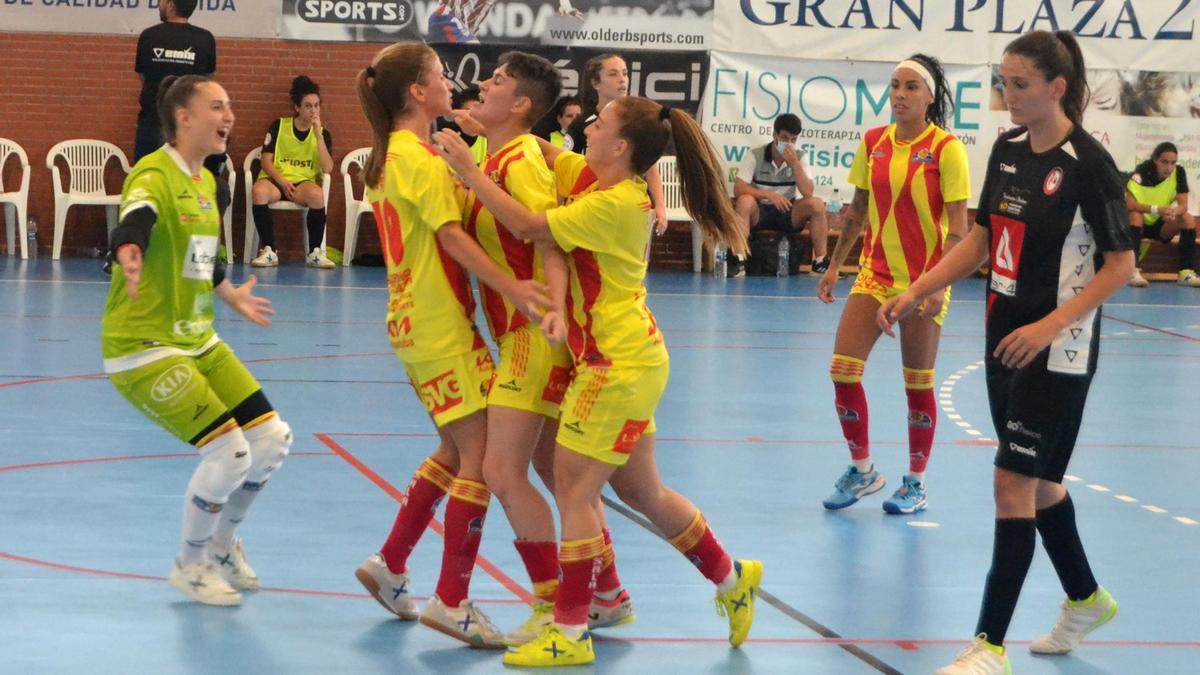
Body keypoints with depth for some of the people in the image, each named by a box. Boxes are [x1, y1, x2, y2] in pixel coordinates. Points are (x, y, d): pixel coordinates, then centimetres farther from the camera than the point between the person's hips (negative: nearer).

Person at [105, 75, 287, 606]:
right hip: (144, 347, -9)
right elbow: (130, 229, -39)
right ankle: (190, 564, 8)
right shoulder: (154, 176, -17)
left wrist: (232, 297, 43)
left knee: (272, 440, 3)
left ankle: (222, 541, 28)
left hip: (198, 341, 9)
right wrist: (129, 257, -62)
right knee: (229, 452, -16)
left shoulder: (205, 181, 10)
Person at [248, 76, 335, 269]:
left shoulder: (322, 133, 6)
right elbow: (266, 161, -1)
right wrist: (282, 181, -17)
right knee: (258, 191, -36)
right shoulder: (279, 126, 4)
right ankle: (269, 251, -27)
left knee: (316, 194, -37)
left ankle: (315, 253, -23)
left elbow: (327, 168, -7)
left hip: (304, 182, 0)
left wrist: (318, 134, -13)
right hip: (276, 179, 0)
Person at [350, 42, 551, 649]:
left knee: (457, 449, 18)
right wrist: (511, 287, -30)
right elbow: (453, 237, -22)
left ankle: (390, 565, 24)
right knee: (482, 454, -9)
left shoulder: (390, 155, 14)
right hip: (440, 325, -10)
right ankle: (452, 601, -8)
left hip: (419, 320, 10)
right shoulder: (422, 159, -15)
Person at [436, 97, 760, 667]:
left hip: (619, 364, -9)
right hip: (619, 360, 9)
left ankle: (571, 634, -1)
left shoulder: (617, 203, -19)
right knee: (641, 491, 17)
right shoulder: (586, 175, 6)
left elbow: (528, 226, -22)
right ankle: (732, 579, 32)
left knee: (573, 486, -6)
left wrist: (469, 171, -17)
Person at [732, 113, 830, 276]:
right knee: (745, 201, -35)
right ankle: (739, 262, -35)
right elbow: (738, 189, -19)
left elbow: (808, 193, -13)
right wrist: (768, 194, -31)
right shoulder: (755, 156, -9)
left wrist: (794, 163, -22)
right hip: (759, 213, -2)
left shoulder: (799, 158, -1)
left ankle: (821, 262, -16)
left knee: (816, 204, -24)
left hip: (788, 213, 2)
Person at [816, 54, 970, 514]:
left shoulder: (946, 148, -11)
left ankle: (916, 484, 17)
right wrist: (835, 265, 14)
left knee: (917, 384, 3)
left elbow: (957, 227, -13)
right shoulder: (873, 143, 5)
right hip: (874, 273, 5)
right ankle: (862, 471, 13)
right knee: (842, 369, -4)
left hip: (922, 281, -5)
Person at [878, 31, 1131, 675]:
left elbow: (1120, 263, -14)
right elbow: (981, 238, 14)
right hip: (1005, 338, 7)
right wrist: (916, 292, 4)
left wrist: (1050, 326, -22)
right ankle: (1086, 599, 37)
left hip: (1056, 352, -7)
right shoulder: (1007, 149, 4)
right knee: (1038, 480, 17)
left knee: (1015, 483, -9)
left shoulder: (1088, 163, -16)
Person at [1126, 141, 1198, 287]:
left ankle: (1186, 272, -24)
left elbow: (1183, 206, -13)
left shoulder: (1179, 172, -11)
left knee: (1188, 219, -20)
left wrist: (1173, 212, -38)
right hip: (1140, 225, -4)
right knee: (1135, 215, -35)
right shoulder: (1142, 172, -22)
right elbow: (1129, 204, -31)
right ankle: (1133, 271, -41)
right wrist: (1156, 210, -43)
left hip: (1161, 225, 4)